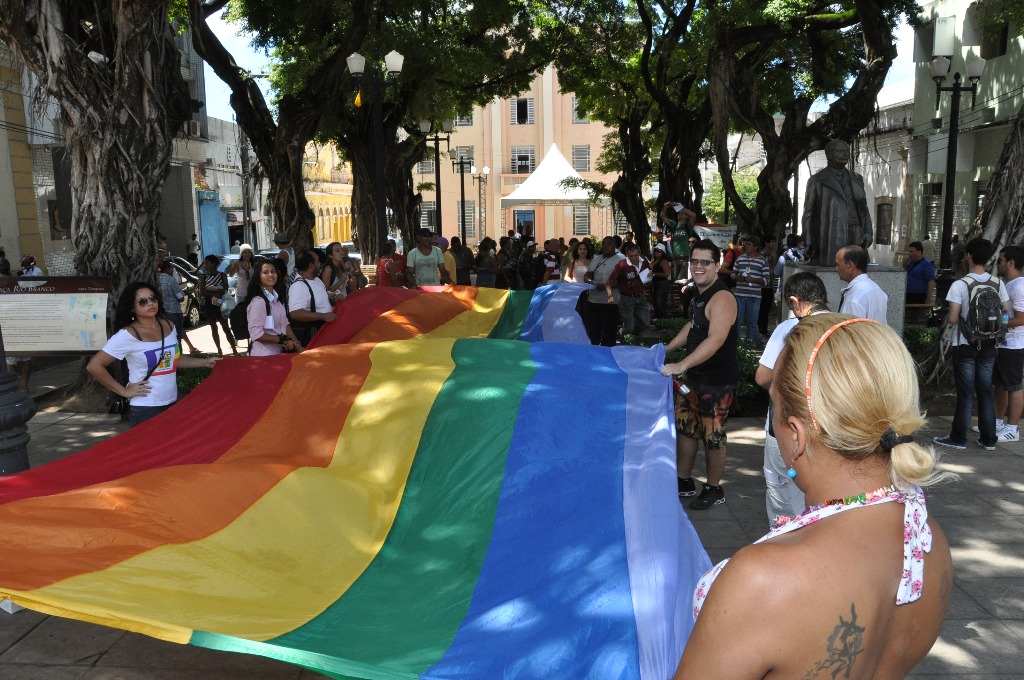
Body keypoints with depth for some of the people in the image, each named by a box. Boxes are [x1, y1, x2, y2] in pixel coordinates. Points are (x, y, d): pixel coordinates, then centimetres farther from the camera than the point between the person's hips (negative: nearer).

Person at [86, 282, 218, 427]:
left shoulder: (169, 326, 4)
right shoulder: (128, 335, -15)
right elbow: (94, 366, -15)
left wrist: (205, 362, 12)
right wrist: (124, 391, -13)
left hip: (172, 404, 6)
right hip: (145, 409, -6)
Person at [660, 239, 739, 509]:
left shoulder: (721, 298, -21)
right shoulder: (699, 294, 9)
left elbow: (715, 340, -32)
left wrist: (681, 365, -36)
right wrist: (667, 348, 19)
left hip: (718, 381, -9)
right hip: (693, 376, 9)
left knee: (713, 436, 4)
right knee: (684, 427, 16)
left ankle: (714, 490, 22)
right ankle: (683, 482, 30)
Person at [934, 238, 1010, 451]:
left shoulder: (960, 285, -16)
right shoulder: (998, 284, 0)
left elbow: (952, 319, -18)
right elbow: (1007, 315, 3)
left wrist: (946, 318, 4)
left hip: (965, 345, -4)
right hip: (988, 345, 4)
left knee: (965, 393, 2)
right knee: (985, 392, 12)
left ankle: (958, 438, 10)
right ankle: (988, 439, 19)